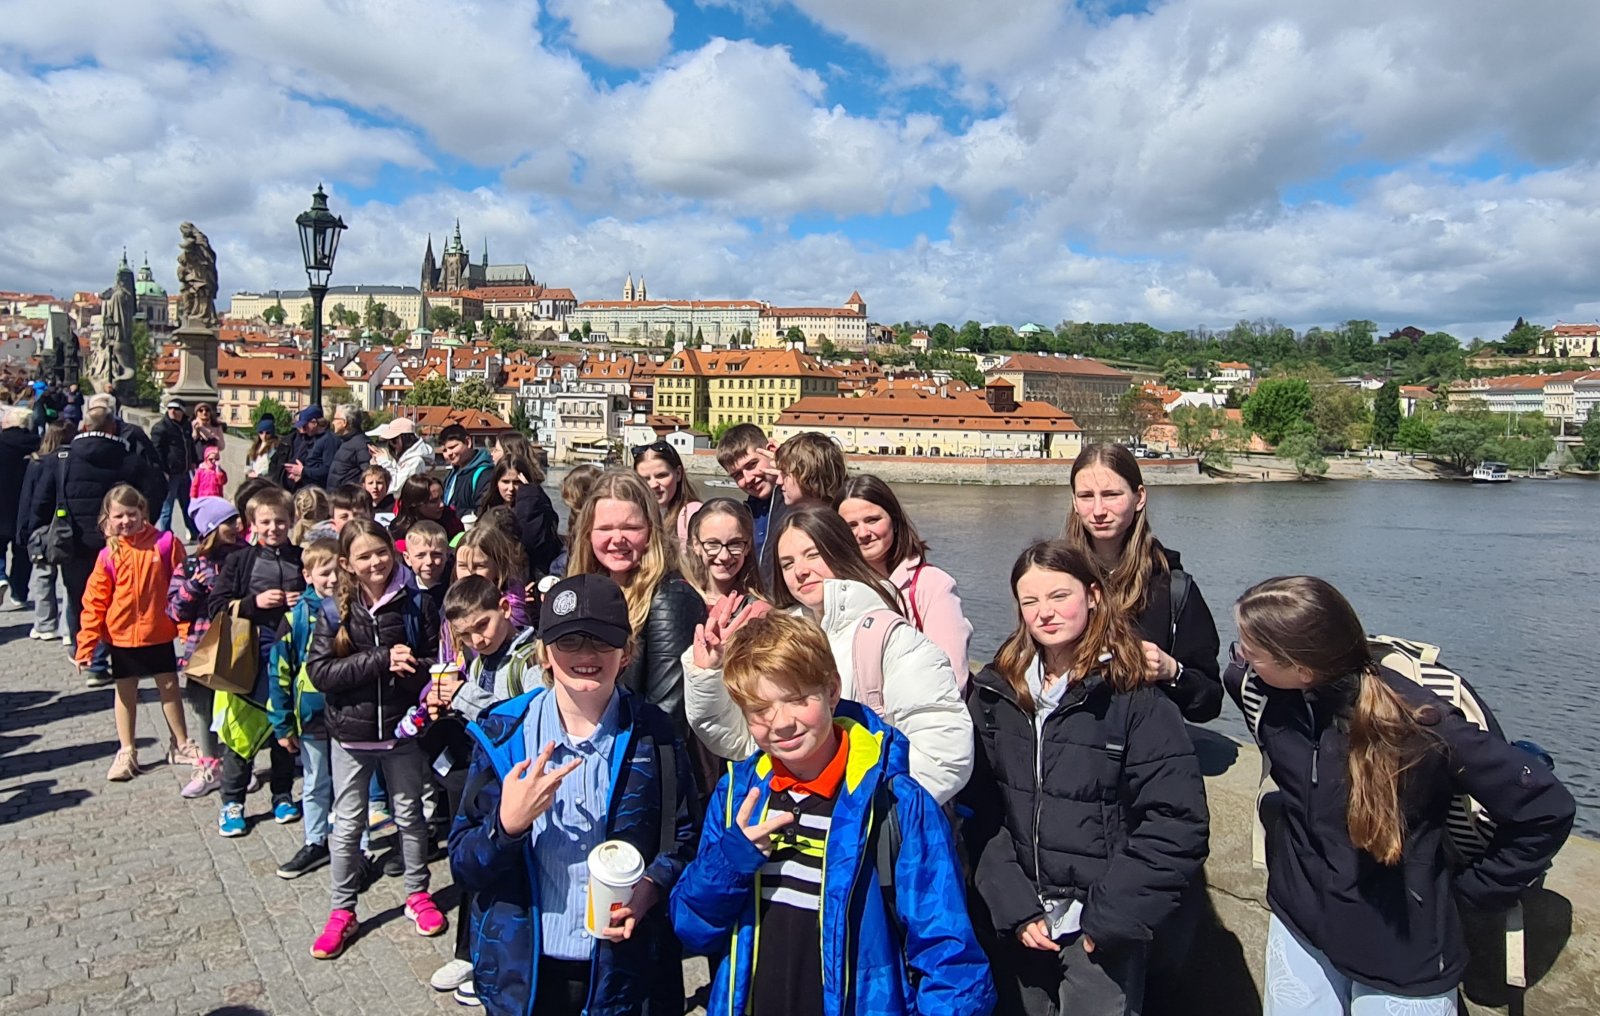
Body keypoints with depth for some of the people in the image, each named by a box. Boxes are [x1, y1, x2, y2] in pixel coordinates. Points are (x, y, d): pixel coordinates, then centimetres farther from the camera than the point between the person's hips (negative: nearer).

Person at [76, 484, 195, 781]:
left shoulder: (165, 544, -9)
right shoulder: (108, 555, -7)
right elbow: (95, 600, -4)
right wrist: (87, 643, -6)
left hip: (159, 634, -1)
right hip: (122, 636, 1)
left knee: (169, 687, 12)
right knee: (125, 692, 13)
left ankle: (180, 744, 27)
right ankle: (126, 752, 26)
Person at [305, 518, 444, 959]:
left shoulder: (416, 604, -7)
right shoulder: (335, 612, -6)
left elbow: (438, 662, -4)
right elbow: (319, 671, -14)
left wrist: (410, 667, -26)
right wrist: (381, 661, -23)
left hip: (402, 728, 0)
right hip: (351, 731, 0)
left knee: (409, 814, 15)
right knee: (347, 823, 11)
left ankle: (418, 894, 33)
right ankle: (342, 911, 27)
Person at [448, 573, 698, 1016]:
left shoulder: (653, 734, -7)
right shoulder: (502, 733, -6)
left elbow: (685, 839, 1)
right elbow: (463, 866, -6)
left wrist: (650, 887, -17)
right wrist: (507, 824, -25)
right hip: (523, 969, 1)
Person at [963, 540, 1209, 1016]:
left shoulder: (1134, 697, -10)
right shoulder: (994, 693, 0)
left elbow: (1178, 825, -12)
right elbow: (978, 808, -2)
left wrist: (1111, 916, -12)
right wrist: (1014, 908, -9)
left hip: (1101, 934, -3)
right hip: (1016, 927, 3)